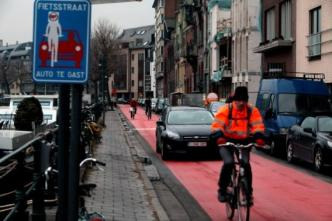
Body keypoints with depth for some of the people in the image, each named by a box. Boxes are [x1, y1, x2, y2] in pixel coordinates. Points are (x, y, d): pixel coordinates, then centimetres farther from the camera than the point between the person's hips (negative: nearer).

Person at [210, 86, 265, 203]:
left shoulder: (252, 111, -3)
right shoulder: (225, 109, -10)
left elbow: (258, 126, -10)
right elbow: (216, 125, -18)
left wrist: (258, 137, -30)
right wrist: (219, 136, -36)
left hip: (244, 142, 2)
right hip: (227, 141, -2)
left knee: (246, 163, -18)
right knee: (228, 162, -23)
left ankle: (248, 192, -2)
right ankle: (222, 190, -4)